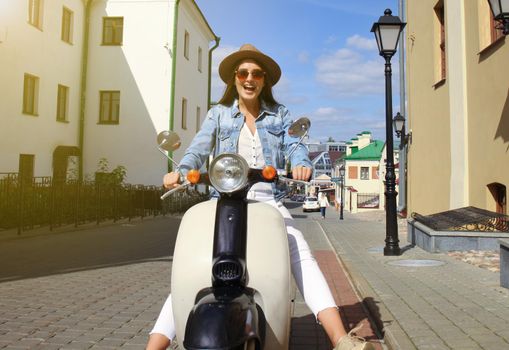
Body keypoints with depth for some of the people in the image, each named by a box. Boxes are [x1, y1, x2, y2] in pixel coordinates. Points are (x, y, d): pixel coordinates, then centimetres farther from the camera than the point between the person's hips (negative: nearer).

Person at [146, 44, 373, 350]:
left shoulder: (280, 114, 16)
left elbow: (296, 146, 0)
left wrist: (302, 164, -25)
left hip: (268, 201, 1)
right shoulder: (219, 114, 13)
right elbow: (199, 148, -2)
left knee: (302, 256, -21)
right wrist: (181, 171, -25)